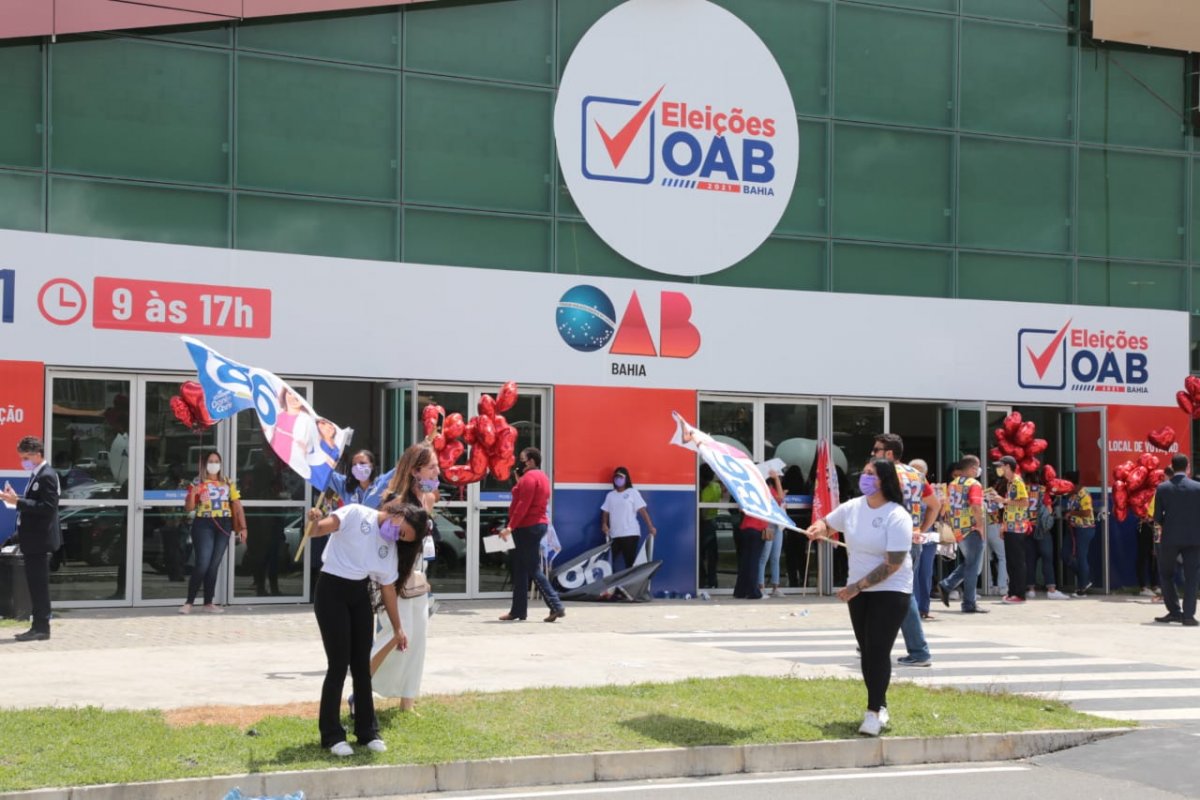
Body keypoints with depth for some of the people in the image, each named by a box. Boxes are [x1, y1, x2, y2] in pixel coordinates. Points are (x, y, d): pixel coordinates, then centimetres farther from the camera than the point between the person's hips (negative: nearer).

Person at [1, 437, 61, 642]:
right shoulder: (36, 475, 15)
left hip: (40, 539, -10)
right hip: (33, 540, 10)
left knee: (39, 584, -6)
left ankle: (42, 628, -2)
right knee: (35, 584, 12)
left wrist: (18, 501, -24)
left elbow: (47, 507, -23)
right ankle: (38, 626, 17)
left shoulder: (47, 476, -15)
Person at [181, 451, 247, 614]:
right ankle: (189, 602, -4)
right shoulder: (198, 482, 2)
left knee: (214, 565, 7)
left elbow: (237, 506, 9)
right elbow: (188, 508, -1)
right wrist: (192, 493, -19)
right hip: (204, 524, -3)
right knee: (202, 564, -12)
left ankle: (208, 603, 15)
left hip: (224, 525, 3)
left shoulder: (227, 483, 11)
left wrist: (243, 528, 1)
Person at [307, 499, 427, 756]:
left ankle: (367, 731, 18)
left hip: (360, 595, 6)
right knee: (339, 664, -7)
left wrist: (397, 629, 13)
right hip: (332, 590, -6)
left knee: (362, 664, 7)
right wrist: (316, 521, -46)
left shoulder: (390, 548, 5)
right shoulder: (356, 515, -12)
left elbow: (388, 588, 11)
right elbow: (318, 530, -22)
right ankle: (332, 735, 4)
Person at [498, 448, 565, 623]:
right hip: (538, 524, 11)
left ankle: (556, 607, -12)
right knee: (520, 570, 13)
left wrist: (510, 527, -23)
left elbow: (523, 505, -22)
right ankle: (518, 610, 15)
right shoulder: (541, 477, 18)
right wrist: (519, 481, 12)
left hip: (527, 528, -11)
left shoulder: (529, 477, -14)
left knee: (534, 570, -9)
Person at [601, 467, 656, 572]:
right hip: (614, 535, 5)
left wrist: (650, 526, -14)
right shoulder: (610, 495, 14)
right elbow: (605, 512, 13)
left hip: (630, 534, -5)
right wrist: (604, 524, -6)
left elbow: (642, 510, -6)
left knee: (630, 562, -3)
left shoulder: (633, 493, 0)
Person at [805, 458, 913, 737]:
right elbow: (827, 523, 19)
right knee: (867, 651, 10)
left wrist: (858, 586, -21)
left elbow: (893, 564, -22)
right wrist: (818, 529, -7)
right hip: (858, 590, 6)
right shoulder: (853, 507, 1)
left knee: (878, 651, -10)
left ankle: (874, 712, -5)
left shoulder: (897, 517, -18)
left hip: (890, 591, -6)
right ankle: (880, 705, 22)